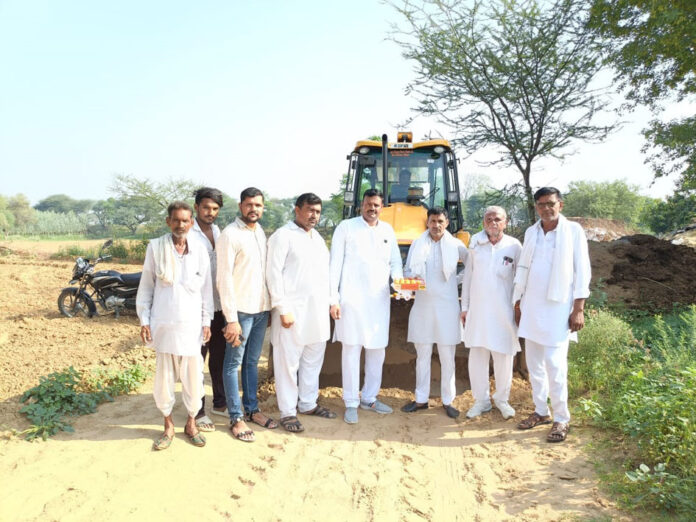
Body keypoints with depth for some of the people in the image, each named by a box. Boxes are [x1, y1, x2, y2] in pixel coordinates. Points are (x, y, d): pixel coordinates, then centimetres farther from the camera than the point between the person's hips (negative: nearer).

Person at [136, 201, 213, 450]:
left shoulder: (200, 250, 2)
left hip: (192, 324, 1)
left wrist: (207, 321, 5)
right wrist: (144, 320, 0)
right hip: (164, 324, -1)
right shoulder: (155, 247, -1)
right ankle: (168, 425, 25)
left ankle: (191, 423, 26)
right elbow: (146, 287, 3)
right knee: (164, 376, 7)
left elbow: (206, 288, 6)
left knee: (193, 376, 8)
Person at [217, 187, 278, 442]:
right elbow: (224, 279, -14)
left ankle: (251, 409, 27)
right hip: (241, 311, -6)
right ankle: (236, 418, 14)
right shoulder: (230, 235, -12)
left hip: (261, 309, 6)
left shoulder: (260, 232, 9)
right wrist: (231, 319, -17)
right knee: (234, 363, 5)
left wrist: (269, 306, 9)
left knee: (252, 361, 16)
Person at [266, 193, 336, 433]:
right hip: (292, 312, -7)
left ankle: (308, 403, 29)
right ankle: (287, 412, 11)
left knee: (314, 360, 15)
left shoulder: (318, 239, 17)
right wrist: (283, 309, -15)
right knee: (288, 362, 0)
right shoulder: (283, 236, -6)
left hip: (318, 312, 7)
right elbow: (273, 273, -11)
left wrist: (328, 305, 12)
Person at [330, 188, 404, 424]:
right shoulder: (346, 227, 0)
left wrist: (398, 279, -5)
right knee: (351, 350, 0)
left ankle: (369, 398, 25)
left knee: (377, 350, 11)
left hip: (379, 300, 5)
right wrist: (333, 299, -8)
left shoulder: (387, 230, 13)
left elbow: (395, 260, 17)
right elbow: (335, 265, -3)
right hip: (352, 299, -5)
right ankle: (351, 403, 10)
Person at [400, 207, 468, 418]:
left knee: (447, 357, 5)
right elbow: (408, 270, 7)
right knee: (422, 355, 10)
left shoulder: (455, 245, 2)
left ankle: (448, 400, 17)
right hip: (423, 305, 2)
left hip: (447, 306, -2)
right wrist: (411, 278, -12)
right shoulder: (417, 244, 7)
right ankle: (421, 399, 20)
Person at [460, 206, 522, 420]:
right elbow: (468, 274, 7)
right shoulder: (475, 242, 3)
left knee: (503, 356, 7)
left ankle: (502, 399, 27)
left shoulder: (514, 246, -2)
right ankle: (481, 400, 21)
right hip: (477, 309, 2)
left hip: (503, 311, -1)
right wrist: (464, 306, 6)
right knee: (477, 356, 6)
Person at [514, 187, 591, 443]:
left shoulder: (573, 231, -3)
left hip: (558, 307, -5)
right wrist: (518, 301, 11)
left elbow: (582, 271, -5)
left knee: (555, 364, -7)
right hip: (531, 306, 5)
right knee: (534, 362, 10)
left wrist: (578, 309, -10)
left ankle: (562, 419, 7)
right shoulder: (531, 232, 9)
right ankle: (541, 411, 24)